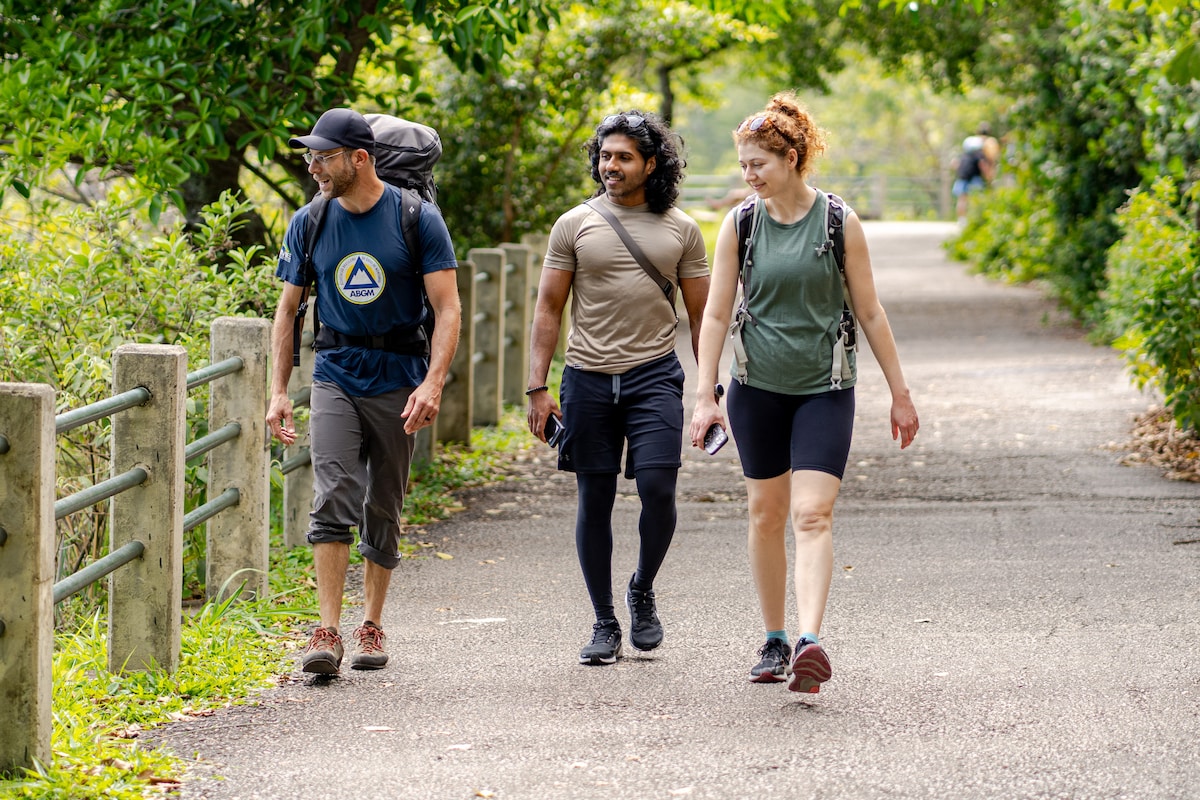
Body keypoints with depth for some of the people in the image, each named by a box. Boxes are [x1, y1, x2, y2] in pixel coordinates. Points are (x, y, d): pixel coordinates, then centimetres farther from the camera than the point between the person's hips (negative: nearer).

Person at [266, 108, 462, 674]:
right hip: (336, 376, 1)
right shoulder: (308, 224, 2)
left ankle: (371, 626, 23)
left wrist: (433, 383, -21)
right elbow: (287, 310, 9)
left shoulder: (417, 219, -7)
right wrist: (278, 391, 1)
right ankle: (327, 633, -18)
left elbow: (447, 309, -9)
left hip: (398, 379, -1)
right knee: (333, 499, -15)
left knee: (383, 508, 8)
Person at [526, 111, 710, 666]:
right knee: (594, 501, 3)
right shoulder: (575, 224, 4)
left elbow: (700, 315, 10)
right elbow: (548, 309, 5)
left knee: (657, 488, -14)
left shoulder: (680, 230, 6)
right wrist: (538, 389, -2)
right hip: (588, 377, 1)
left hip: (654, 375, 0)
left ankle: (643, 591, 13)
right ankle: (604, 624, 14)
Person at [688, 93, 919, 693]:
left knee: (812, 514, -14)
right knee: (765, 513, 9)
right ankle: (774, 643, 20)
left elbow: (869, 313, 1)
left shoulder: (839, 224, -6)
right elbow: (716, 314, 1)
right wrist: (705, 396, -6)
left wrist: (899, 393, 3)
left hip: (824, 389, -3)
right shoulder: (740, 225, 0)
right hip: (758, 388, 3)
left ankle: (811, 643, -25)